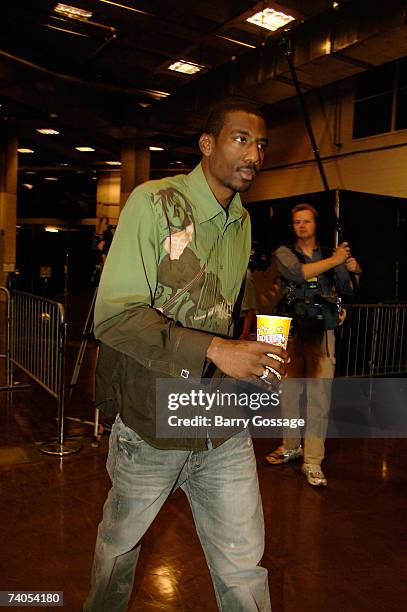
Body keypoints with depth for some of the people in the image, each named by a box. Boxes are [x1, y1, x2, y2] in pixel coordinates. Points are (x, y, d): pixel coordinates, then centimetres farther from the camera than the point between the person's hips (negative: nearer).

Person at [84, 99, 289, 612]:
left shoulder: (242, 222, 8)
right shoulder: (154, 202, -13)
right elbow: (113, 314, -22)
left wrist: (252, 358, 0)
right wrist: (214, 351, -29)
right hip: (151, 423, -4)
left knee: (245, 567, 12)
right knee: (119, 545, 22)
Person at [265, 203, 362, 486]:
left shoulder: (332, 254, 13)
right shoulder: (284, 253, 7)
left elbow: (347, 290, 14)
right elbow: (296, 272, -15)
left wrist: (354, 271, -6)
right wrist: (334, 261, -12)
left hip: (321, 331, 0)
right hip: (291, 329, 0)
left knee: (320, 395, -5)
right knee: (289, 391, 8)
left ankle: (313, 461, 2)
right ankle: (291, 447, 27)